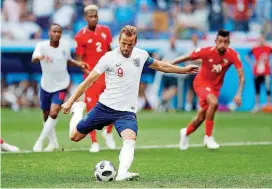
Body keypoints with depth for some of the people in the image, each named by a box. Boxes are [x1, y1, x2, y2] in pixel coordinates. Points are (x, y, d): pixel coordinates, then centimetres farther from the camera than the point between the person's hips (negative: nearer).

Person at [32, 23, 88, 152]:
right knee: (46, 115, 13)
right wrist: (40, 57, -61)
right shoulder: (42, 46, -18)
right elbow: (33, 59, -38)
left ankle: (40, 142, -5)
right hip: (46, 86, 0)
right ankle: (53, 142, 33)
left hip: (61, 86, 0)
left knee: (53, 113, -17)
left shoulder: (65, 45, -9)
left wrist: (78, 63, -8)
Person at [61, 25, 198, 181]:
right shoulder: (109, 58, -10)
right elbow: (89, 80, -5)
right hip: (105, 107, -1)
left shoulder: (141, 55, 2)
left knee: (130, 138, -30)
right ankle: (78, 109, 37)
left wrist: (183, 70, 24)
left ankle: (122, 173, -44)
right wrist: (71, 101, -5)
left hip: (127, 111, 1)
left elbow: (160, 65, 22)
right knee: (74, 136, 7)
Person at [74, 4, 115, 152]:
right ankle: (94, 142, 7)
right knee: (92, 110, -3)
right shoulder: (80, 36, -7)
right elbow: (79, 59, -6)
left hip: (107, 75, 4)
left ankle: (108, 132, 24)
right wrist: (87, 71, -22)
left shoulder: (105, 31, 6)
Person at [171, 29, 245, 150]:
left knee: (201, 117, 10)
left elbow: (241, 75, -20)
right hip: (201, 82, -4)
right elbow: (187, 57, -8)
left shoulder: (232, 55, -19)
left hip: (215, 87, 4)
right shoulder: (207, 52, -23)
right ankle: (208, 137, -18)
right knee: (213, 102, -33)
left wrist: (239, 94, -32)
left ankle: (186, 133, 44)